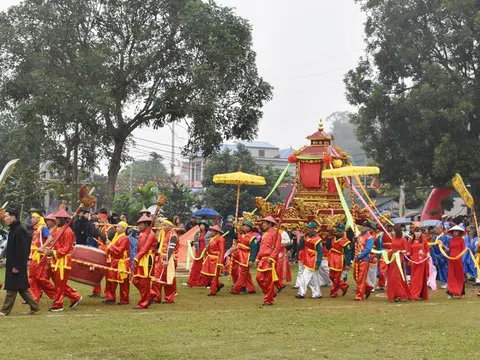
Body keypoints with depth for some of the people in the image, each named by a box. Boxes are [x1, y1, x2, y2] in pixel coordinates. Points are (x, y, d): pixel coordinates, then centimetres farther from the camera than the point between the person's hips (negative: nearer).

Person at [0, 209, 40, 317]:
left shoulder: (20, 231, -17)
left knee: (12, 288, -3)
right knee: (21, 288, 13)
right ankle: (34, 307, 18)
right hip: (12, 264, 10)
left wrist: (17, 266, -22)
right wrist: (9, 264, 18)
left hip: (17, 265, -10)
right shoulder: (13, 230, 14)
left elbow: (21, 250, -21)